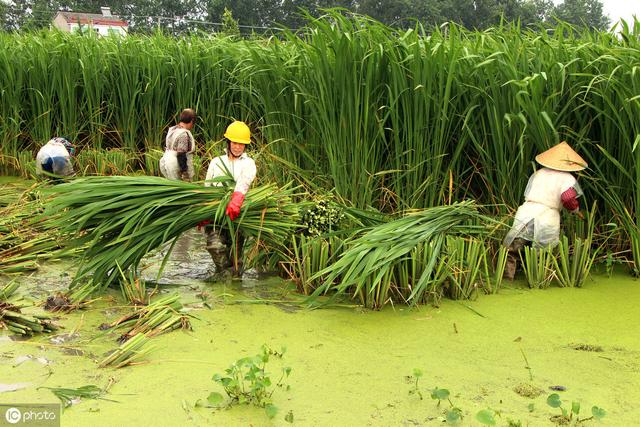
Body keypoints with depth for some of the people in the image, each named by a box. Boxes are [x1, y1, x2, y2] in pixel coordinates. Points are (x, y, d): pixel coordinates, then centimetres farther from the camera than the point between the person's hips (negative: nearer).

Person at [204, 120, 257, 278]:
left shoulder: (248, 163, 7)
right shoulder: (216, 162, 16)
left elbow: (244, 181, -15)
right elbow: (206, 189, 17)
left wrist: (236, 200, -36)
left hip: (237, 215, -1)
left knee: (235, 253, 2)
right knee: (215, 245, -18)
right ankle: (224, 272, 1)